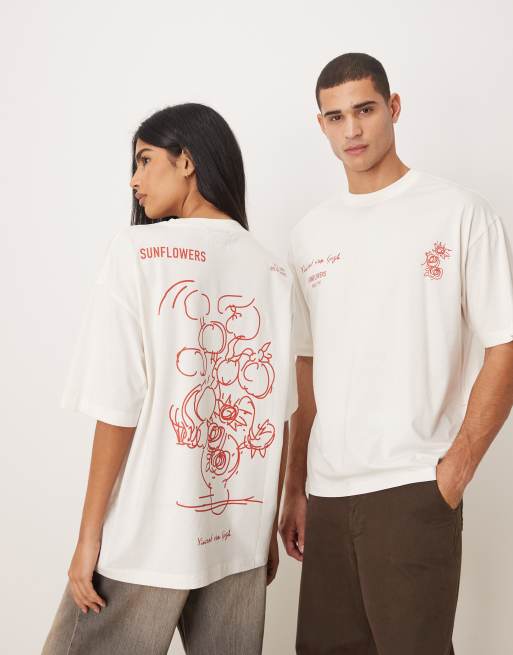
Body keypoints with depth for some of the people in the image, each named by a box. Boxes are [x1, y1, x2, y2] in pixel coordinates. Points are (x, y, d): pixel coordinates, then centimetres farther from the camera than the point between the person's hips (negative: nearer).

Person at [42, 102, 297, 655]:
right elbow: (276, 417, 7)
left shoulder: (137, 251, -9)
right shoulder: (272, 271, 6)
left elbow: (120, 410, -13)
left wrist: (89, 536, -6)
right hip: (239, 537, 5)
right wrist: (267, 526, 16)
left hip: (149, 537, -5)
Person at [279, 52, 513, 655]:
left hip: (412, 490, -4)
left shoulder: (458, 212, -3)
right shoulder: (310, 234, 11)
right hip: (327, 492, 5)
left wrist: (456, 469, -12)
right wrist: (294, 487, 13)